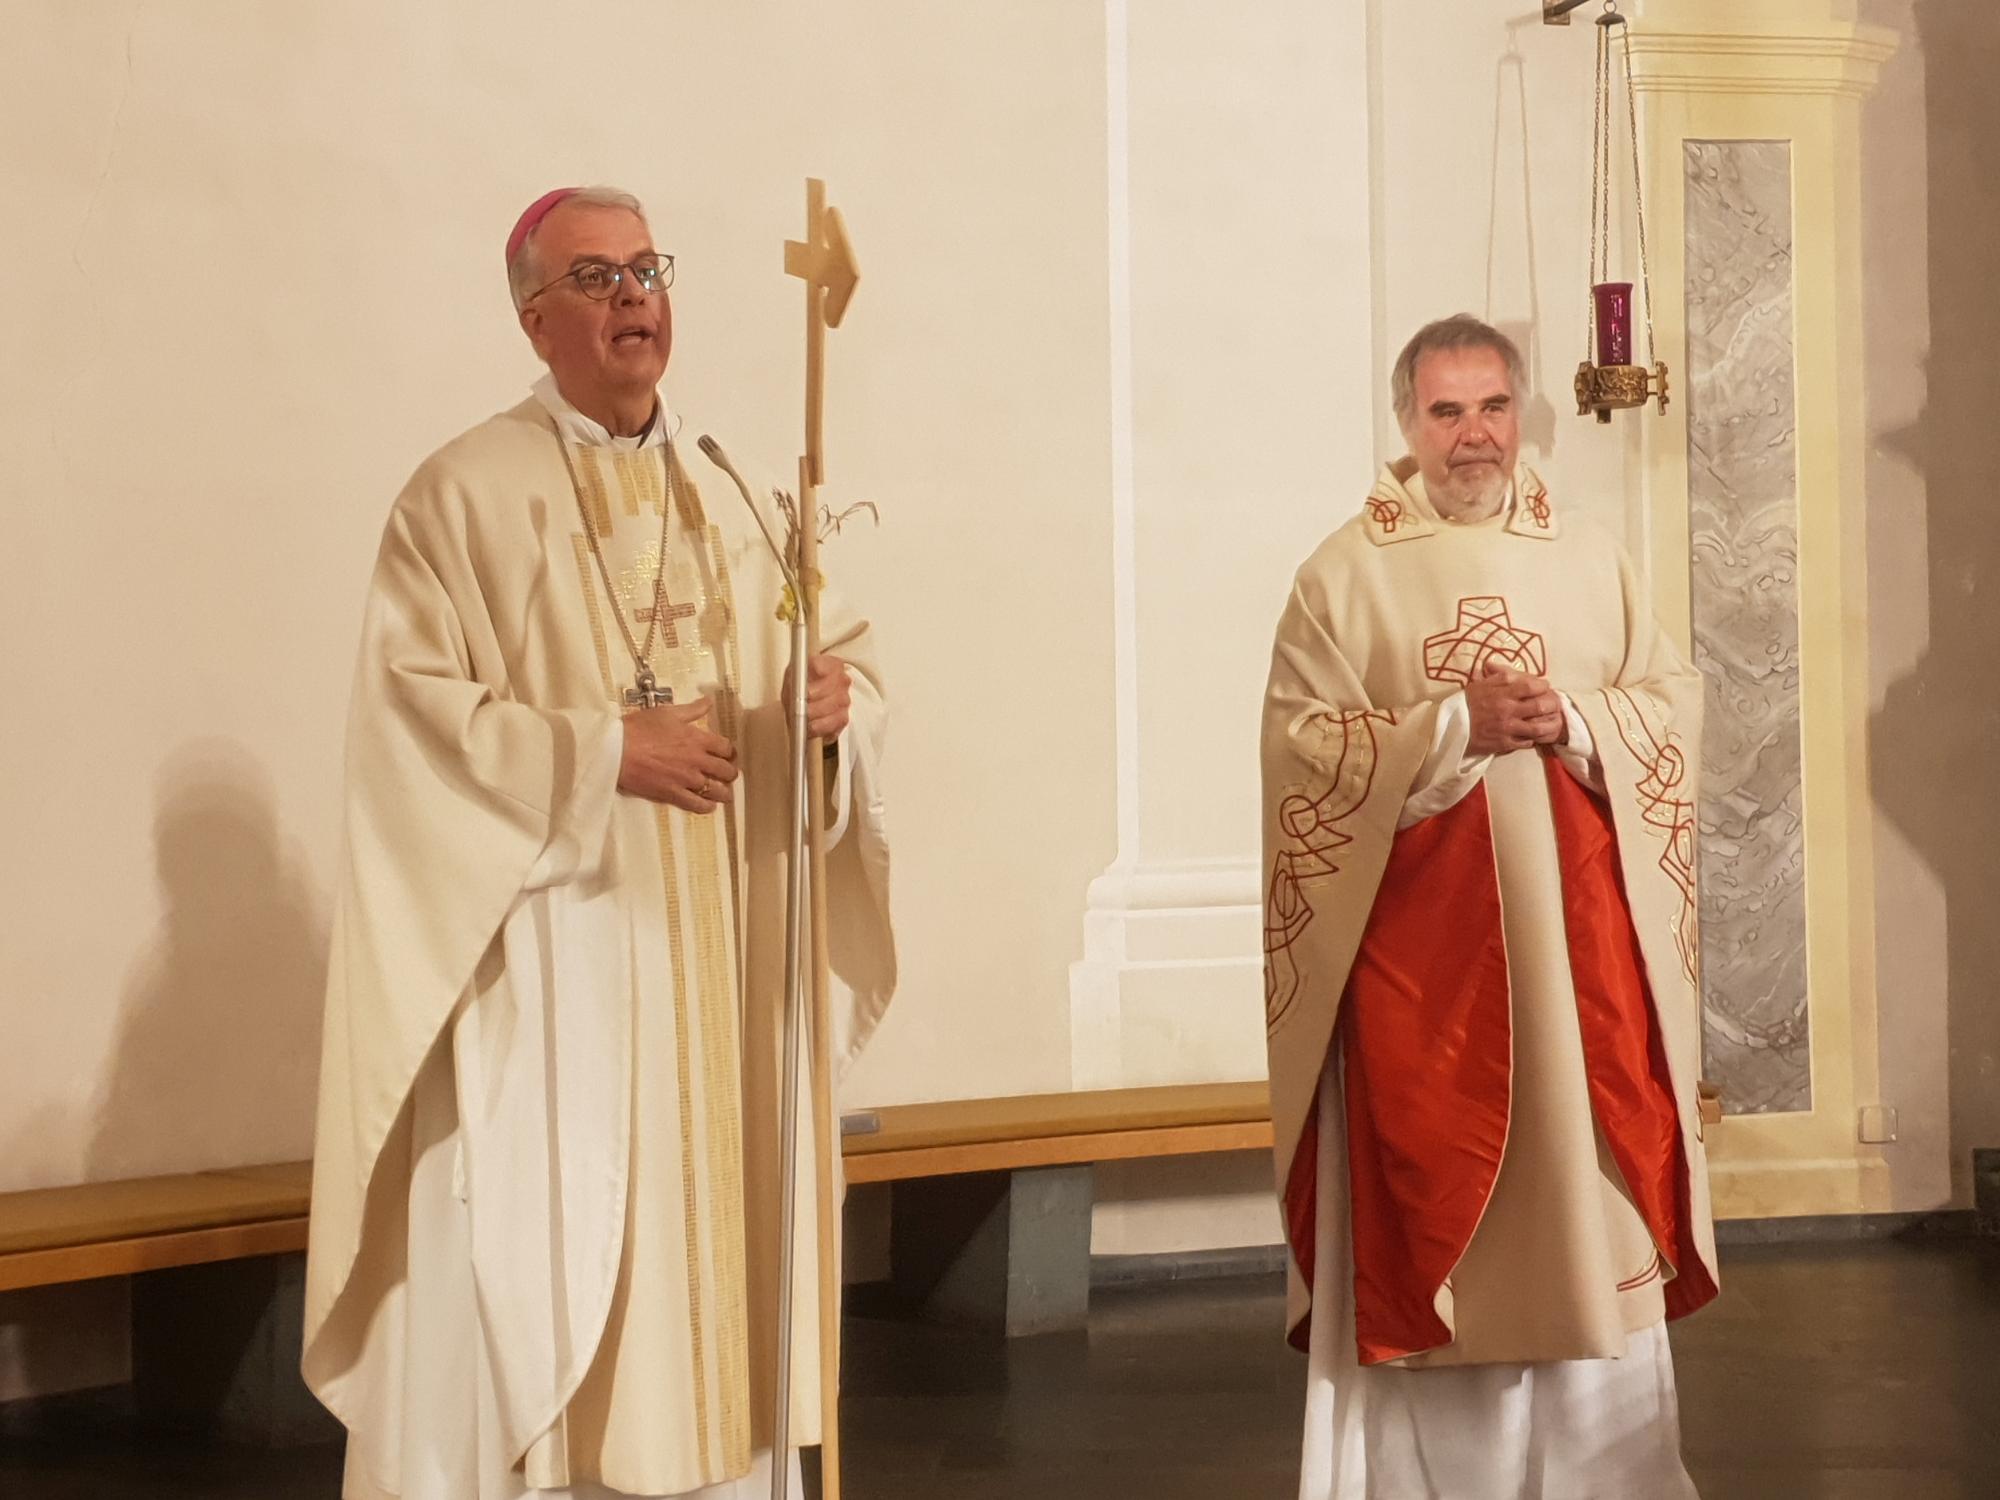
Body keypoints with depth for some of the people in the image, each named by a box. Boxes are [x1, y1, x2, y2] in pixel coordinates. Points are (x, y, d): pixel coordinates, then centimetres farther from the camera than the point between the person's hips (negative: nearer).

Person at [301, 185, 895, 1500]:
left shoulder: (727, 495, 14)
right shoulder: (466, 494, -4)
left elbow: (841, 649, 16)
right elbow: (410, 704, -12)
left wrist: (837, 697, -8)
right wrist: (605, 752, -16)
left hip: (720, 956, 5)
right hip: (552, 956, -5)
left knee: (715, 1224, 8)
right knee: (538, 1253, -6)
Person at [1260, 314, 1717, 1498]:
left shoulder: (1590, 554, 10)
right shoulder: (1347, 571, 0)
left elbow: (1674, 702, 8)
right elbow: (1300, 740, -8)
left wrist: (1572, 722, -12)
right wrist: (1455, 724, -17)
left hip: (1574, 921, 3)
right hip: (1416, 928, -3)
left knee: (1588, 1168, 4)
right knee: (1426, 1186, -1)